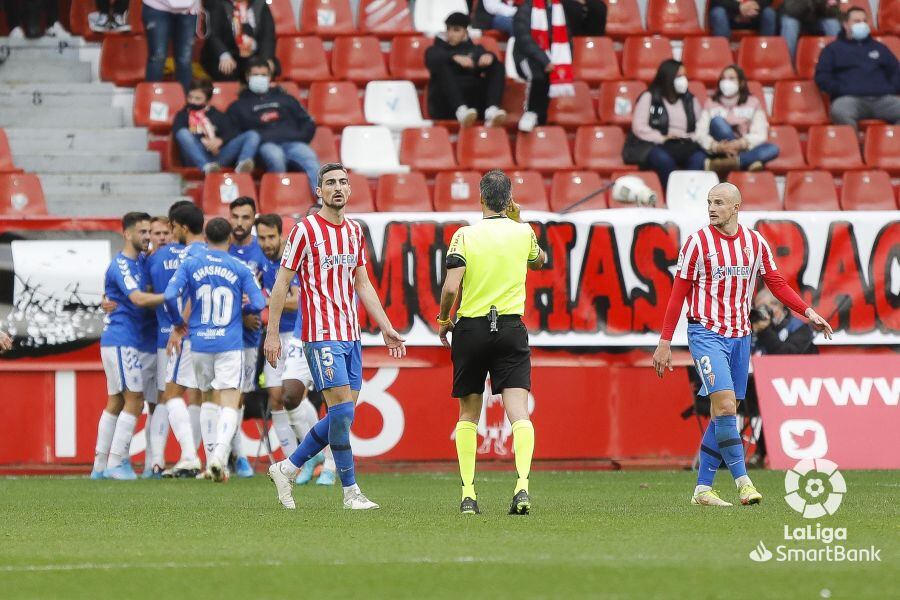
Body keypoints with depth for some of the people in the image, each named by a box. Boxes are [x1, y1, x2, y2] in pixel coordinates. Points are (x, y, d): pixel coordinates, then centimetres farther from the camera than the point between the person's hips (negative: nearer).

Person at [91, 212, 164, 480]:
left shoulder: (143, 261, 14)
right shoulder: (121, 265, -13)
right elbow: (139, 299, -24)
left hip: (140, 342, 9)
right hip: (121, 340, -9)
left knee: (116, 403, 9)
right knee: (134, 401, -12)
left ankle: (100, 466, 12)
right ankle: (115, 462, -11)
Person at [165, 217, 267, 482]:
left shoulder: (190, 265, 1)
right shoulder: (240, 269, -1)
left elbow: (170, 295, -8)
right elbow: (259, 304, -3)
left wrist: (177, 323, 10)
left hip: (200, 344, 2)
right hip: (229, 345, -2)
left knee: (209, 402, 17)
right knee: (230, 405, -5)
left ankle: (212, 461, 16)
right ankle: (219, 455, -27)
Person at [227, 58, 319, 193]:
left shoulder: (285, 99, 30)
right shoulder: (239, 106, 24)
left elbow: (308, 123, 25)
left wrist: (300, 138, 5)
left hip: (292, 143, 1)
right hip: (266, 145, -1)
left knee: (309, 157, -33)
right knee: (275, 156, -40)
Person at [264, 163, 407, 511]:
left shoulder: (354, 231, 14)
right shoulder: (305, 230, -6)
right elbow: (282, 283, -4)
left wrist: (386, 327, 16)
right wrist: (272, 334, -7)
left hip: (350, 335, 7)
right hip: (321, 335, -7)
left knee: (343, 414, 6)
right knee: (342, 411, -11)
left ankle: (287, 469, 20)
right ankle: (351, 492, -5)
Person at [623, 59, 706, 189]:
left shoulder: (690, 100, 21)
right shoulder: (649, 98, 9)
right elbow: (639, 127, -2)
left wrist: (693, 137, -7)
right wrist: (662, 138, -14)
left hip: (684, 146, 3)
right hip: (654, 145, -3)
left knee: (699, 158, -32)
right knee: (663, 159, -39)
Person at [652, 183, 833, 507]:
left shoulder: (755, 243, 5)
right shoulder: (697, 242, -5)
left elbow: (777, 284, 13)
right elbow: (679, 294, -2)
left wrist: (808, 312, -1)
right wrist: (665, 342, -4)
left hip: (740, 336, 5)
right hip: (706, 332, -5)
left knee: (724, 413, 5)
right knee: (725, 404, -18)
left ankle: (702, 488, 12)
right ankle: (743, 481, -18)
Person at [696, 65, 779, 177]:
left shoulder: (753, 103, 9)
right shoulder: (711, 104, 8)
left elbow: (760, 135, -3)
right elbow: (700, 134, -5)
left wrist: (741, 143, -24)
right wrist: (716, 147, -26)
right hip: (721, 152, -1)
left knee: (772, 149, -27)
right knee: (717, 121, -25)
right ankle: (750, 162, -33)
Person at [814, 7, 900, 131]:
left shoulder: (879, 48, 31)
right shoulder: (833, 49, 21)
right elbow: (822, 76, 11)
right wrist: (840, 91, -6)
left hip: (883, 99, 3)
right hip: (851, 98, -3)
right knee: (840, 112, -41)